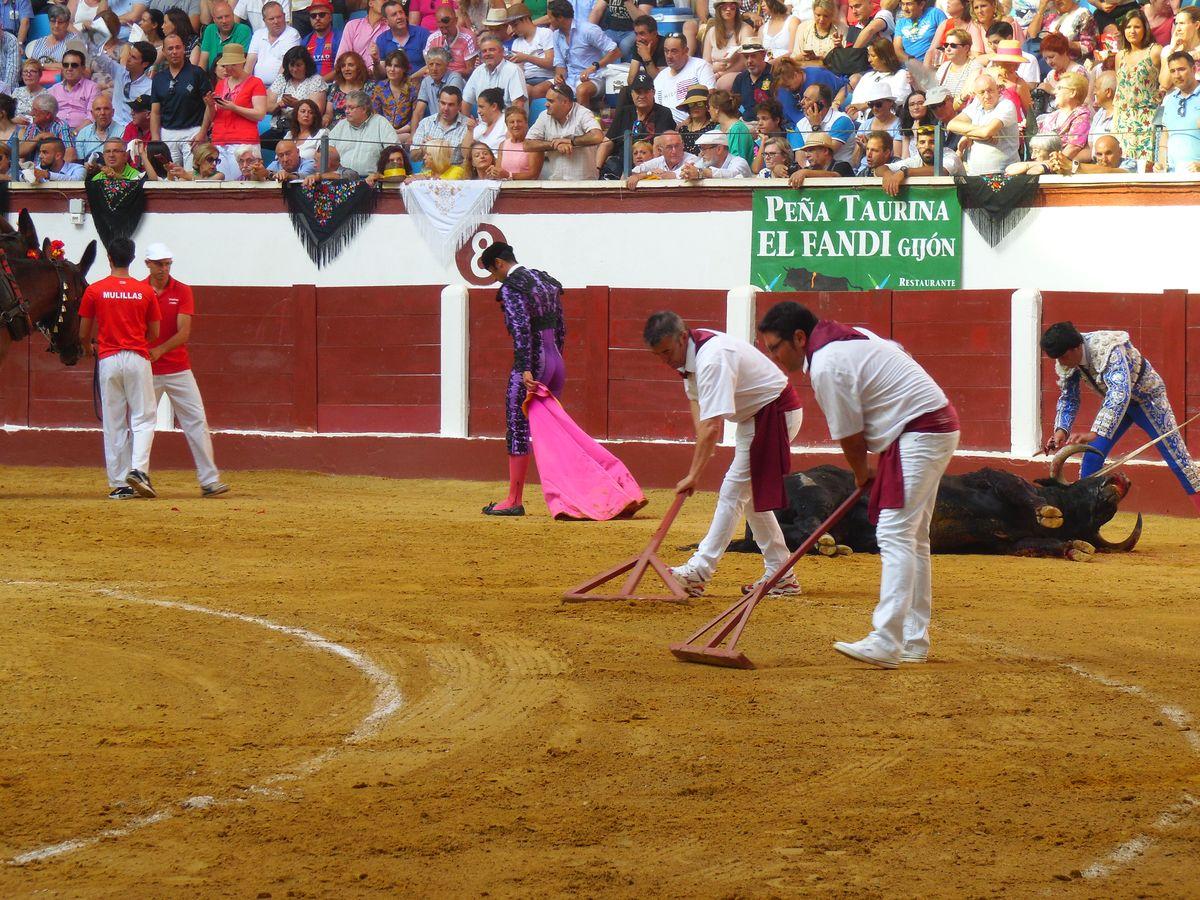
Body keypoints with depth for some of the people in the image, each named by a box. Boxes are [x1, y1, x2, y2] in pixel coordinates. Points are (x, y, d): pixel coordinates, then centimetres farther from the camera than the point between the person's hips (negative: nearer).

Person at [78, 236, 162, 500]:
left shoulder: (94, 290, -1)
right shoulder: (145, 291, 0)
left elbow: (84, 334, 5)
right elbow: (154, 334, 6)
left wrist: (88, 347, 28)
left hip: (108, 360, 1)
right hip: (138, 359, 0)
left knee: (114, 423, 6)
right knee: (143, 418, 4)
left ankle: (120, 483, 4)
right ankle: (138, 468, -18)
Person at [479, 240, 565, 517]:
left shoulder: (510, 287, -11)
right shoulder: (546, 281, 15)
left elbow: (521, 328, -22)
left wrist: (525, 370, -25)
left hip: (532, 364, -8)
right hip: (557, 361, 8)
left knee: (518, 430, -1)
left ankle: (514, 501, 2)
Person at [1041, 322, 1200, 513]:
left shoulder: (1108, 350, -39)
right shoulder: (1066, 364, -16)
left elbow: (1120, 393, -51)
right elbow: (1068, 400, -3)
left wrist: (1095, 434, -61)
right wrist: (1061, 430, -24)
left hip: (1147, 398, -6)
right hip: (1115, 403, 6)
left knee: (1176, 456, -6)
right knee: (1092, 455, -3)